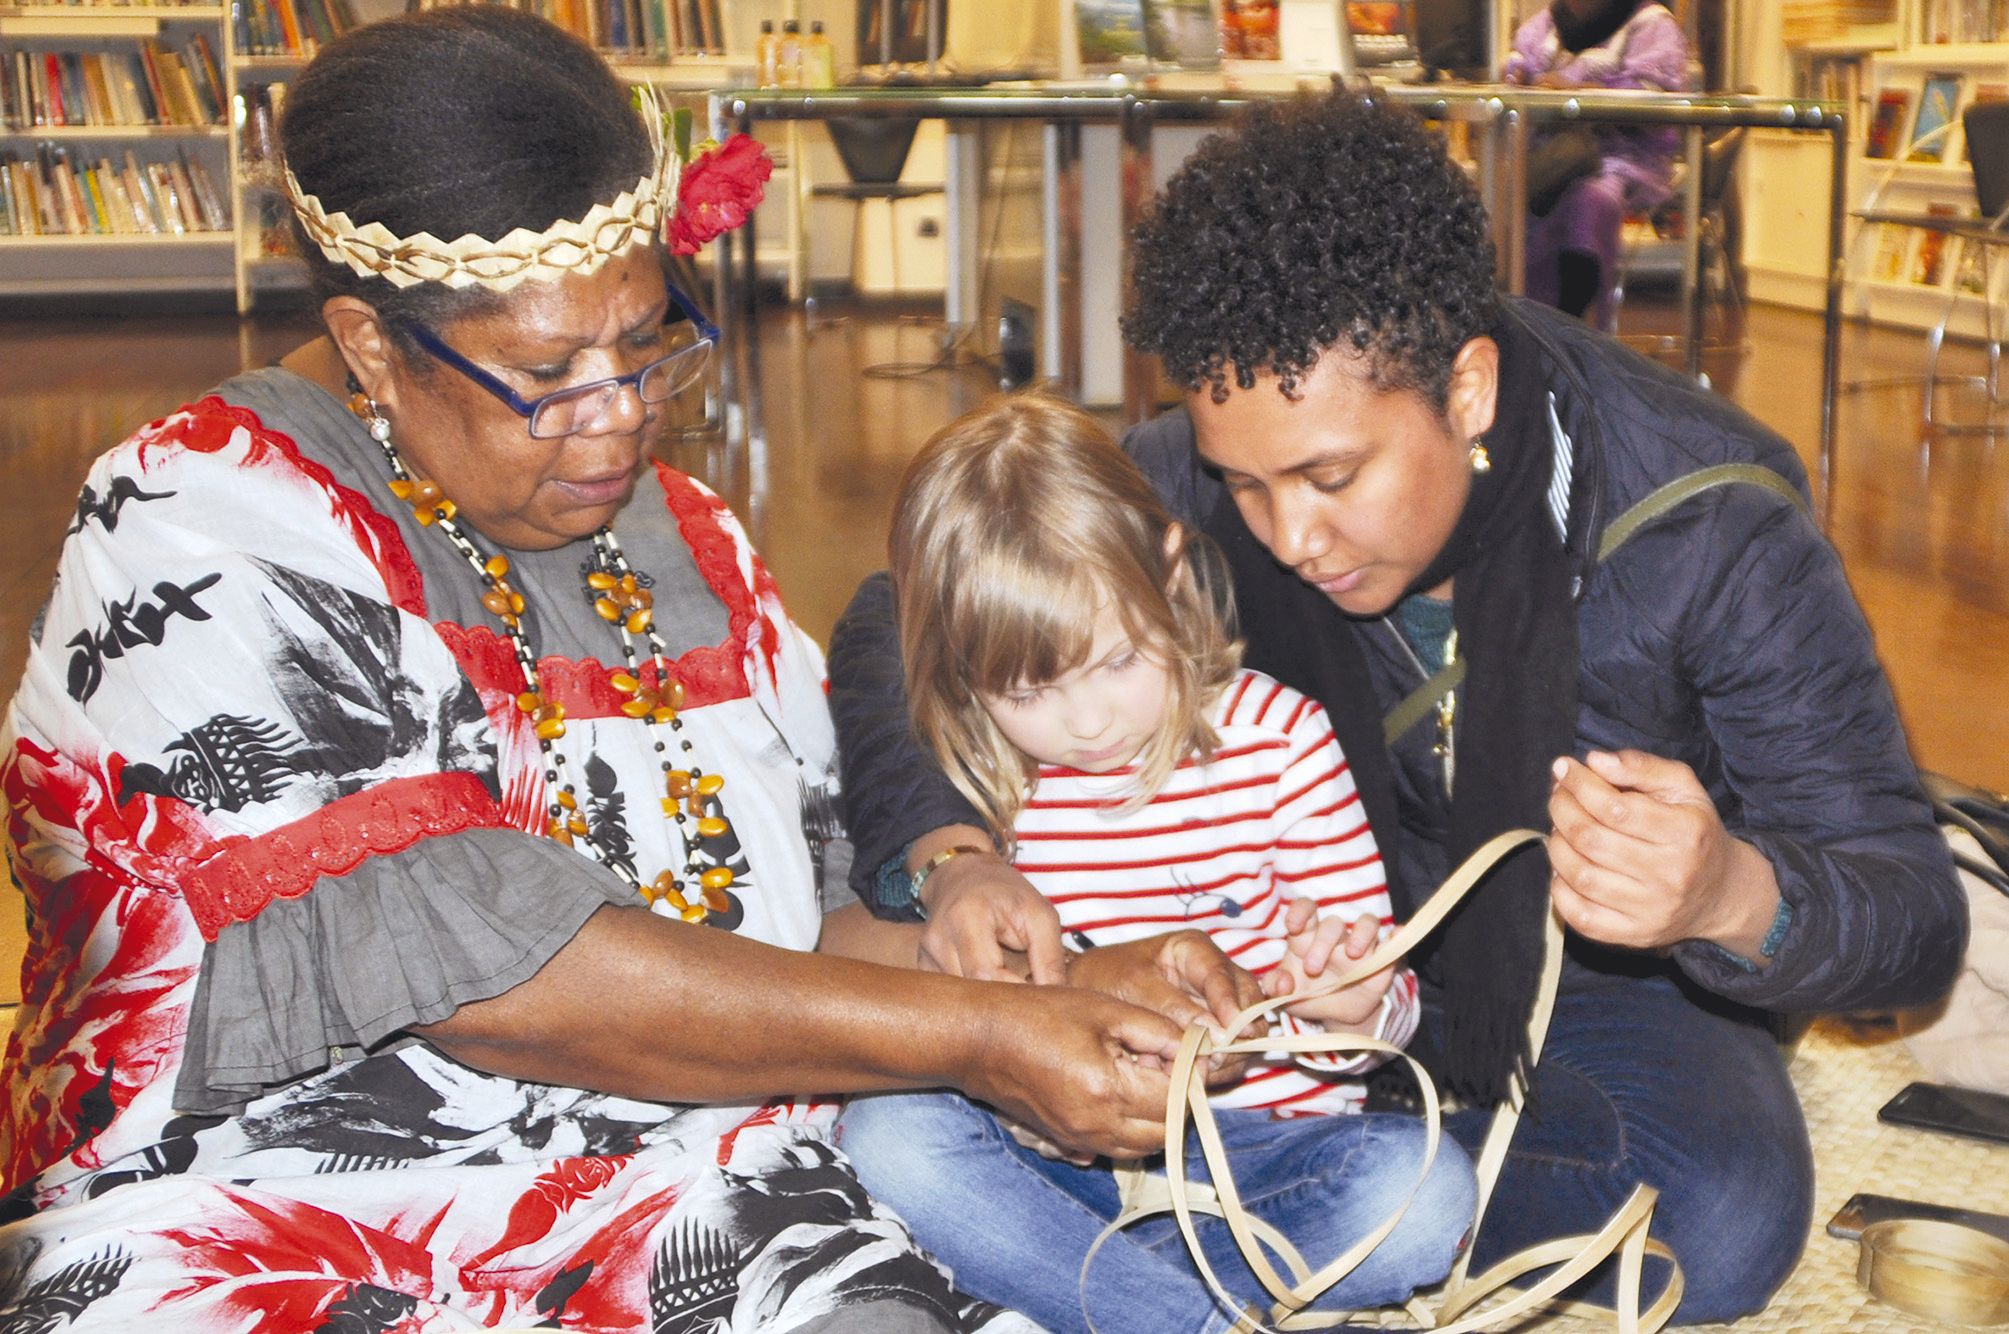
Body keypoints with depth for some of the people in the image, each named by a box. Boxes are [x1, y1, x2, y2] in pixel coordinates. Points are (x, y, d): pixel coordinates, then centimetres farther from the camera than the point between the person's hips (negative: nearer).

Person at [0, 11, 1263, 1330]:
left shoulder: (686, 542, 13)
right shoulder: (205, 535, -9)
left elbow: (831, 899, 16)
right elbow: (468, 959, -19)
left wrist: (1074, 983, -4)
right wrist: (974, 1036, -18)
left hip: (700, 1225, 5)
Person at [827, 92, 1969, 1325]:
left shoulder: (1713, 530, -27)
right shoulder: (1205, 478, -20)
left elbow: (1919, 918, -23)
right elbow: (898, 626, -12)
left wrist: (1732, 895, -48)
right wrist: (944, 853, -33)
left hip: (1607, 978, -1)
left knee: (1723, 1225, -34)